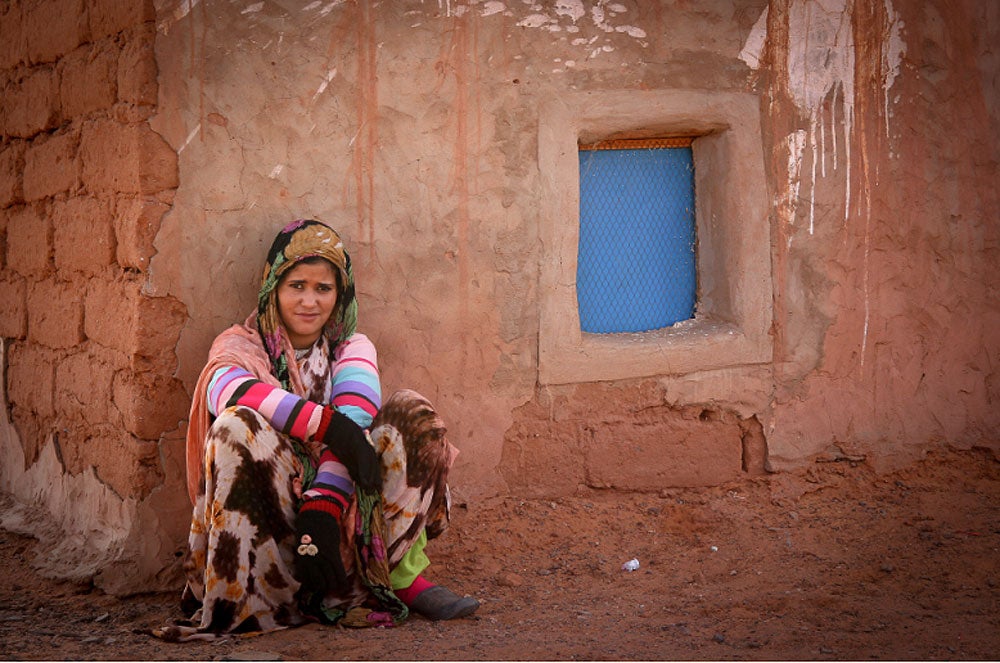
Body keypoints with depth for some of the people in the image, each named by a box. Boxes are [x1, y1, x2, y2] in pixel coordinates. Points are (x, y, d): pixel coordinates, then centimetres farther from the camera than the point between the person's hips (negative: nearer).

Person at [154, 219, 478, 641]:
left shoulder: (352, 349, 11)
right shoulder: (240, 345, 5)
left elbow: (354, 427, -11)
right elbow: (228, 389, -23)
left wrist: (324, 511, -29)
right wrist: (329, 425, -34)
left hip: (340, 505, 2)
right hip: (272, 508, -2)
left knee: (409, 411, -15)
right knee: (238, 426, -30)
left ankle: (404, 575, -21)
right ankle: (237, 602, -30)